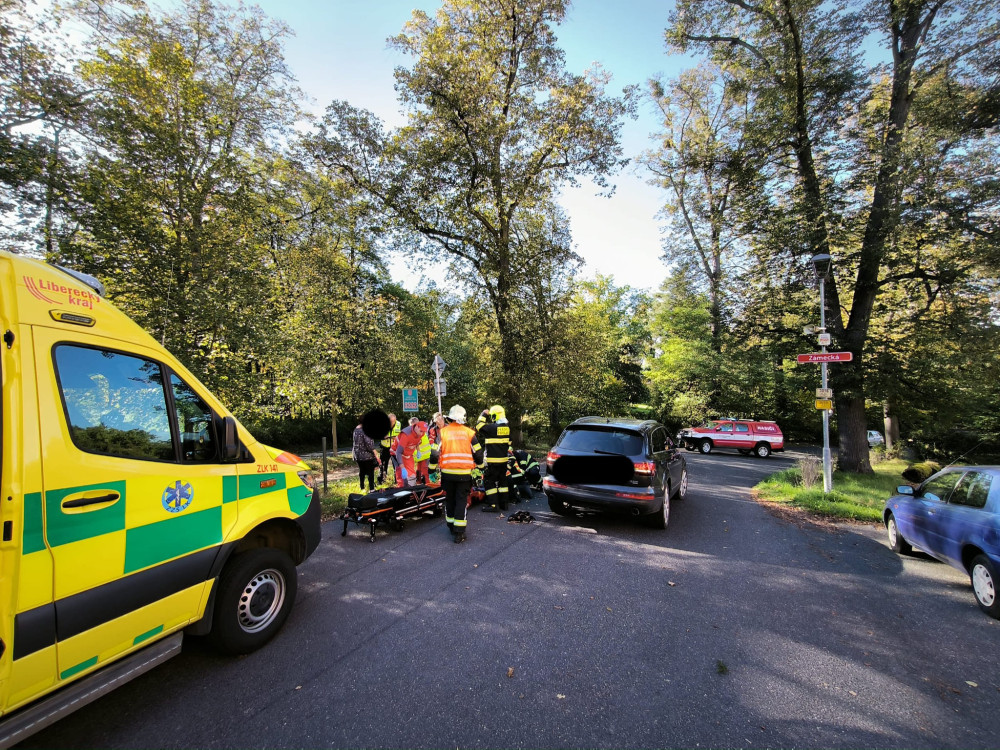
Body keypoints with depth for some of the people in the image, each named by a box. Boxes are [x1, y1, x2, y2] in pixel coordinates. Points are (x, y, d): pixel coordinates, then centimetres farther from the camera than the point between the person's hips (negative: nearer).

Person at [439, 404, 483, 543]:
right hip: (464, 473, -1)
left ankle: (451, 526, 31)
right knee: (462, 500, 5)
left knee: (450, 499, 18)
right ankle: (459, 533, 2)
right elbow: (478, 454, 5)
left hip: (447, 472, 1)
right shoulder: (469, 432, 0)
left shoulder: (442, 432, -1)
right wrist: (480, 464, 25)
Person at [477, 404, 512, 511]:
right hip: (504, 459, 8)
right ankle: (503, 503, 20)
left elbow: (480, 427, -3)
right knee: (502, 480, 14)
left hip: (493, 460, -7)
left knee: (489, 480, -1)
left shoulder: (491, 427, -17)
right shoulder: (507, 427, 6)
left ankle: (493, 503, -3)